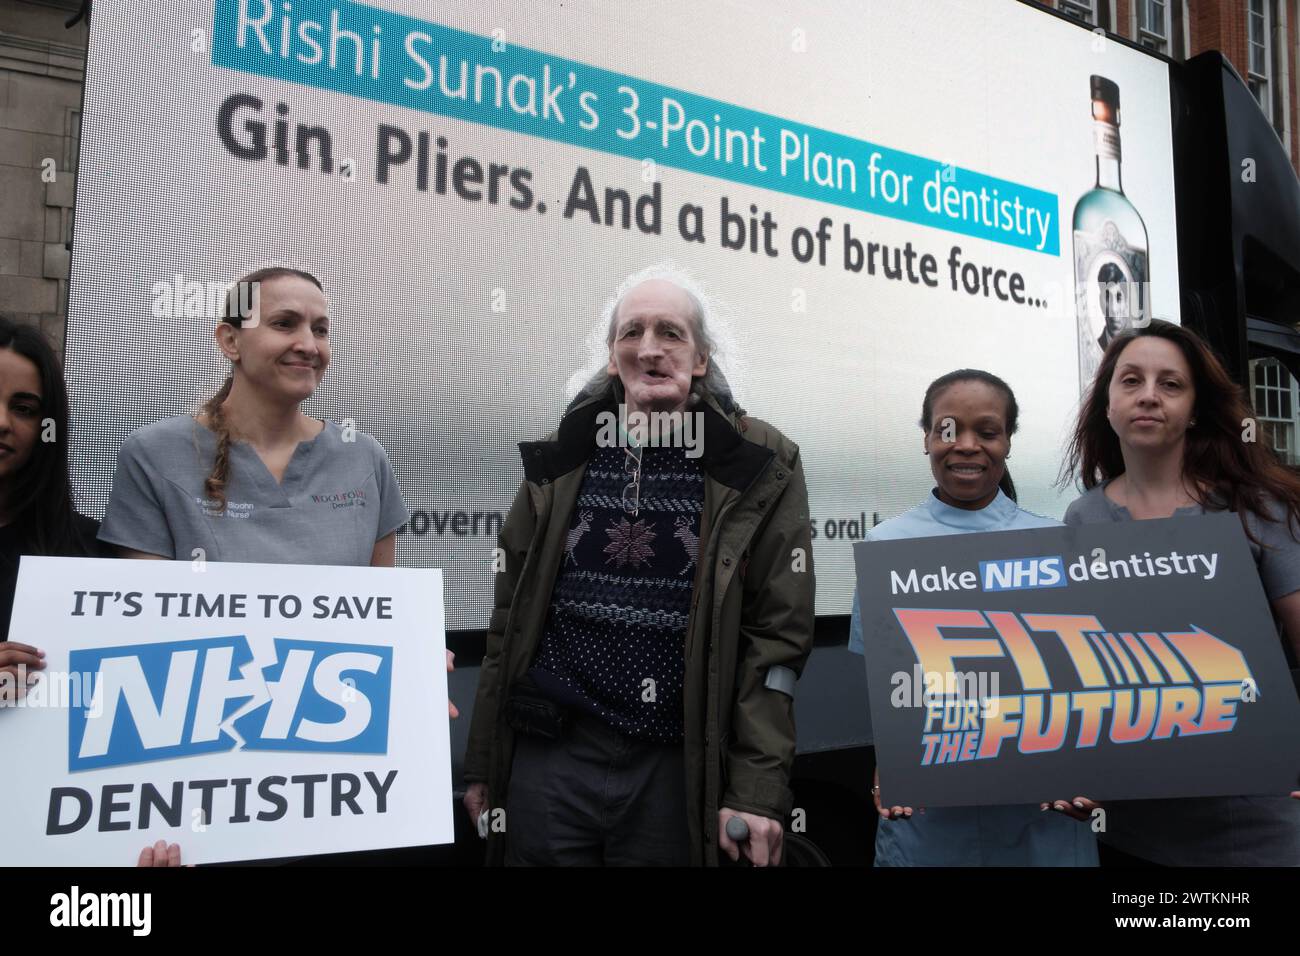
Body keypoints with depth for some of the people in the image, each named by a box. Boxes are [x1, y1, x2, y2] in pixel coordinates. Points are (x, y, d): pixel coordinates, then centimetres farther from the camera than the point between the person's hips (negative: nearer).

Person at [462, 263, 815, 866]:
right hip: (549, 755, 2)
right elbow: (510, 619, 8)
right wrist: (483, 764, 9)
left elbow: (777, 637, -5)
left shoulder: (759, 469, -4)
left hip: (675, 768, -2)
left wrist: (757, 790, -11)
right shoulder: (561, 459, 4)